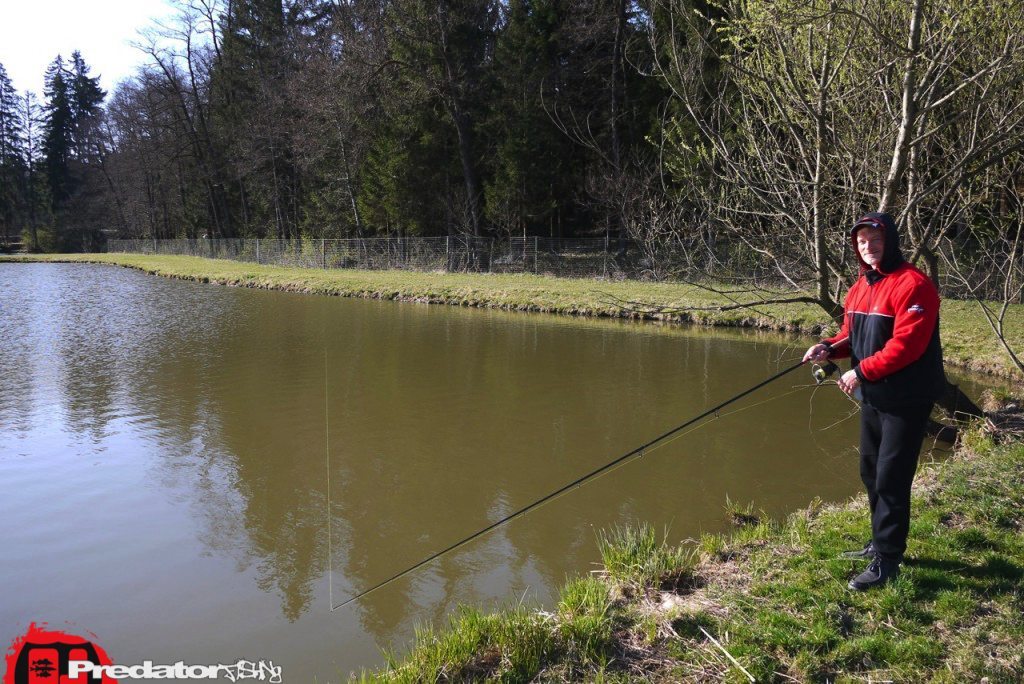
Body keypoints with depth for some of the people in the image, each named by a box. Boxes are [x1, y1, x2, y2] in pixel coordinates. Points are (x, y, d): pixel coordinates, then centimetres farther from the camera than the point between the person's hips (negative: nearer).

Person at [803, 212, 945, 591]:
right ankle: (881, 543, 34)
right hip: (873, 395, 9)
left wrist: (862, 372, -21)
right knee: (871, 472, 18)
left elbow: (906, 345, -24)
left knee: (891, 478, -5)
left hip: (906, 399, -9)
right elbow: (852, 335, 16)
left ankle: (887, 562, 5)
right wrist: (830, 348, -5)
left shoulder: (912, 285, -18)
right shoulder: (860, 287, 10)